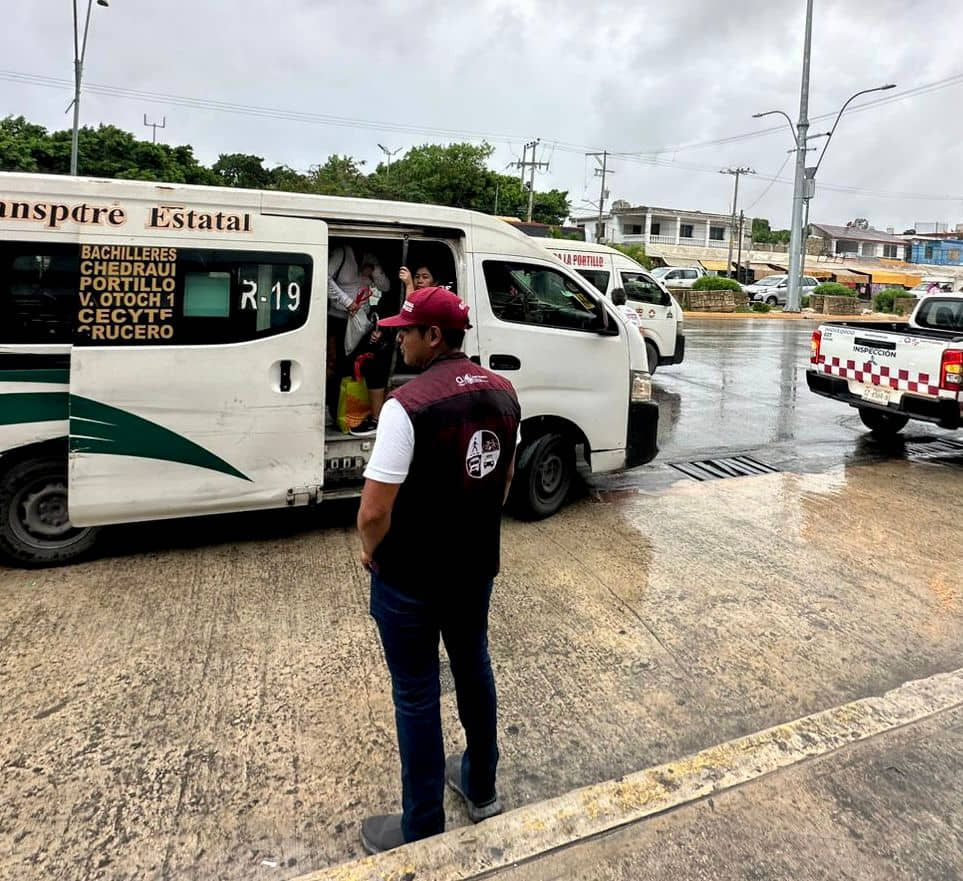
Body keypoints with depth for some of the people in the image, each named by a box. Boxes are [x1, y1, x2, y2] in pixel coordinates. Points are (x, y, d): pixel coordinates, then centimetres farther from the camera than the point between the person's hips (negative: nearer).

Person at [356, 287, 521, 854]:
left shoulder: (409, 404, -26)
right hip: (477, 565, 7)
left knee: (417, 694, 10)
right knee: (474, 667, 24)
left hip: (412, 577, -6)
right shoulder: (502, 391, -2)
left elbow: (374, 512, -25)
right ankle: (481, 787, 45)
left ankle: (422, 830, 28)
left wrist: (371, 552, -4)